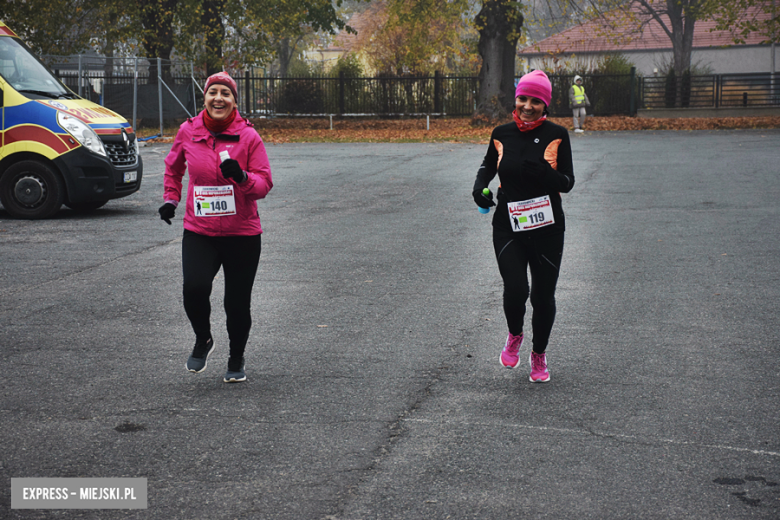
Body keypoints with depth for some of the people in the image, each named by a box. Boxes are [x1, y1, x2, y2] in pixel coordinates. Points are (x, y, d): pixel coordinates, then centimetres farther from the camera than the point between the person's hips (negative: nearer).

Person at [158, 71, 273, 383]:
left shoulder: (248, 136, -5)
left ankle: (237, 360, 31)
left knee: (237, 303, 4)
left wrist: (241, 176, -24)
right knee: (194, 288, -21)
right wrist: (171, 199, 14)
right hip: (198, 232, 1)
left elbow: (264, 184, -6)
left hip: (242, 234, -1)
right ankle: (202, 340, 10)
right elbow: (174, 167, 23)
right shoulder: (188, 132, 2)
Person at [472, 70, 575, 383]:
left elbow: (568, 183, -5)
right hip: (508, 227, 1)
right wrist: (479, 186, -1)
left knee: (543, 296, 6)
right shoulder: (502, 134, 2)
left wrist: (544, 172, -25)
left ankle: (539, 356, 29)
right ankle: (514, 336, 16)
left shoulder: (556, 135, -4)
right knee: (515, 289, -16)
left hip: (546, 229, -1)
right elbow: (488, 165, 19)